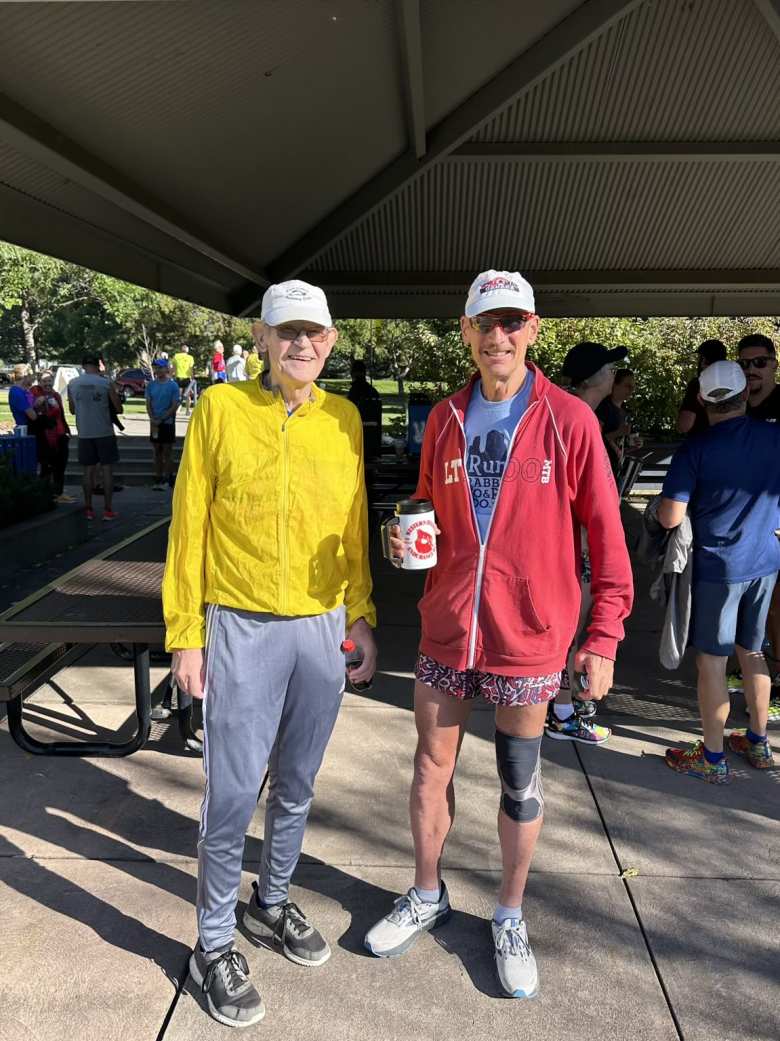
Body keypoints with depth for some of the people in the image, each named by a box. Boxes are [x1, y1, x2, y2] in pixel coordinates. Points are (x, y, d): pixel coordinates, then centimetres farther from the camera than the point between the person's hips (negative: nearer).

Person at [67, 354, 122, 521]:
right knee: (107, 469, 3)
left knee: (88, 470, 9)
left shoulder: (72, 384, 2)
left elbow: (72, 410, 12)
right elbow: (119, 409, -2)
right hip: (104, 432, -3)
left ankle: (89, 509, 12)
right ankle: (108, 510, 1)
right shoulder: (106, 383, -6)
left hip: (84, 433, 3)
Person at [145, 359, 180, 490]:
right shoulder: (151, 385, 8)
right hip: (154, 423, 4)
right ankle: (158, 479, 13)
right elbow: (148, 404, 7)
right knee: (157, 451, 8)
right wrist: (153, 419, -8)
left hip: (167, 422, -4)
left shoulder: (173, 385, -5)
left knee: (167, 452, -1)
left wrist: (161, 419, -14)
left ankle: (168, 479, 3)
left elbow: (175, 406, -9)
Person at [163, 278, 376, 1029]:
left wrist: (361, 616, 9)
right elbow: (188, 526, -4)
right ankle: (214, 945, 27)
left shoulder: (344, 419, 4)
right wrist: (185, 633, -5)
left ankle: (271, 905, 40)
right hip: (242, 629, -3)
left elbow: (354, 525, 9)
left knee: (296, 786, 17)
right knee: (234, 793, 4)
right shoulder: (220, 408, -6)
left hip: (322, 630, 4)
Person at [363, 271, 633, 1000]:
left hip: (528, 637, -3)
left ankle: (510, 918, 36)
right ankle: (427, 896, 40)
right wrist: (410, 540, -8)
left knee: (520, 782, 13)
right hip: (446, 630, 3)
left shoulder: (569, 420, -8)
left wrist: (603, 634, -8)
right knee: (431, 767, 15)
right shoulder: (443, 419, 3)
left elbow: (605, 533, -5)